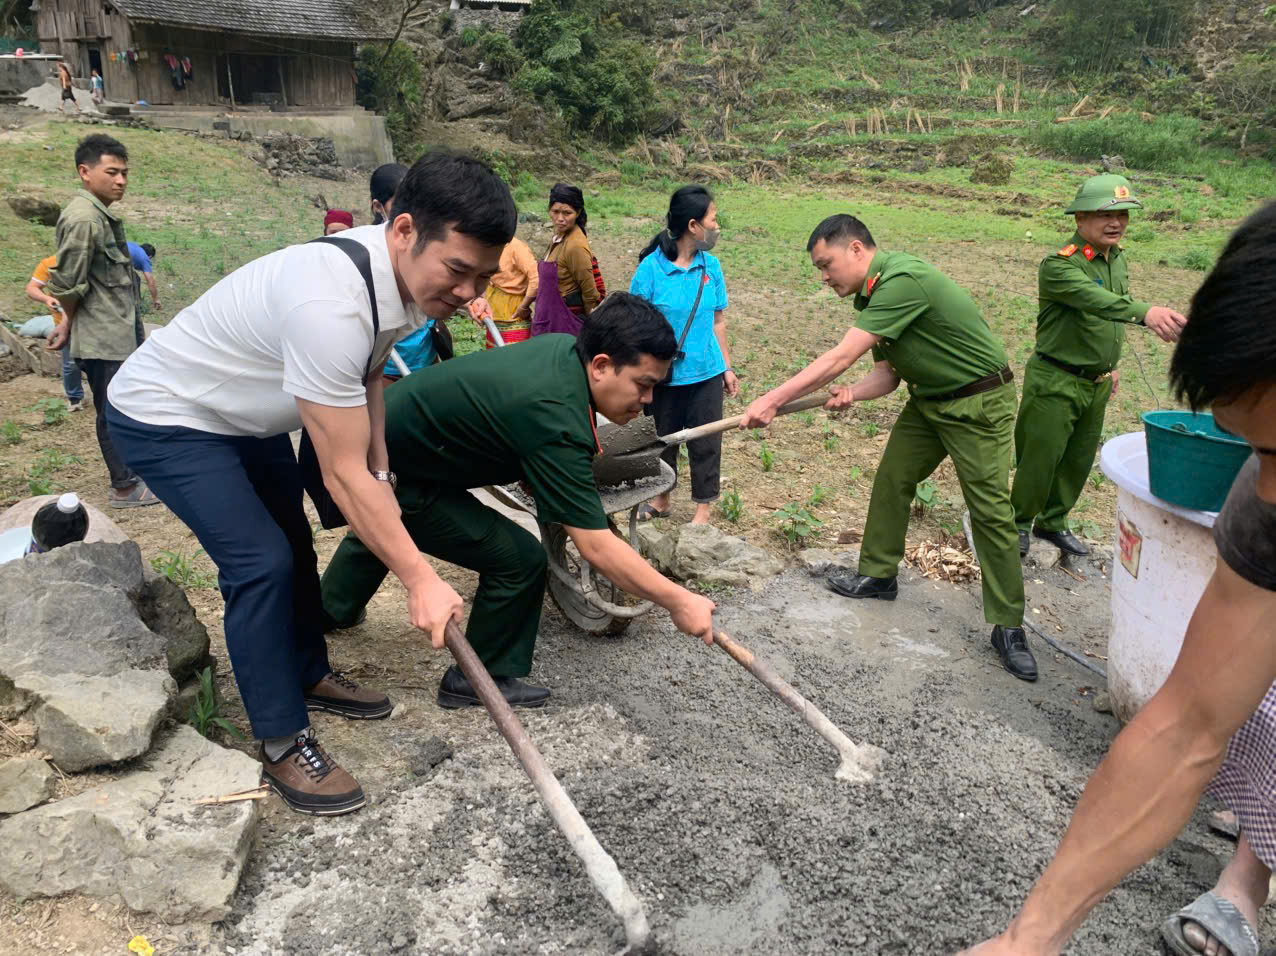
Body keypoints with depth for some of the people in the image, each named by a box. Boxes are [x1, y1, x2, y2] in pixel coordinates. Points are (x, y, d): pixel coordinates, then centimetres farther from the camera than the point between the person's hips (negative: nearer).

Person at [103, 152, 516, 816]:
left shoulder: (402, 272, -12)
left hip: (248, 414, 9)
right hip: (165, 421, -9)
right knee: (261, 563, -16)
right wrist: (420, 580, -29)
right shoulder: (331, 306, -41)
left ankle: (310, 675, 38)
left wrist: (382, 470, -2)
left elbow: (366, 375, 7)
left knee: (294, 543, 17)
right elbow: (343, 475, -36)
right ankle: (282, 746, 0)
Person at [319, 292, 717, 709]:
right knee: (518, 559, -12)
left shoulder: (564, 346, -9)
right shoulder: (555, 423, -35)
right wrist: (679, 602, -28)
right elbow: (596, 547, -35)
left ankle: (329, 610, 66)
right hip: (395, 476, -10)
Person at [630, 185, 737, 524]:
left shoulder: (711, 266, 1)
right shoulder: (651, 267, -11)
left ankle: (703, 508, 23)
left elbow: (717, 321, 8)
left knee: (705, 444, 7)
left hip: (706, 373, 2)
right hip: (663, 376, -2)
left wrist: (727, 367, 10)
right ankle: (661, 499, 37)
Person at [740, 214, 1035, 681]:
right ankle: (878, 574, 28)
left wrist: (771, 401, -30)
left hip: (979, 402, -9)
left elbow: (841, 357, -32)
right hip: (928, 399, 9)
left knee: (990, 512, -6)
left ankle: (1008, 627, 3)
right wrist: (852, 394, -17)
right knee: (891, 481, 10)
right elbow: (887, 374, 5)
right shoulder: (874, 293, 4)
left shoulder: (903, 280, -27)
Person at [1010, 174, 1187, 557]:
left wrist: (1110, 364, 21)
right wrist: (1145, 311, -56)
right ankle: (1018, 524, 23)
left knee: (1078, 461, 16)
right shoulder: (1059, 266, -21)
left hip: (1097, 384, 8)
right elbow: (1097, 301, -40)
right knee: (1039, 459, 1)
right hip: (1056, 382, -8)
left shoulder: (1117, 258, 7)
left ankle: (1053, 523, 34)